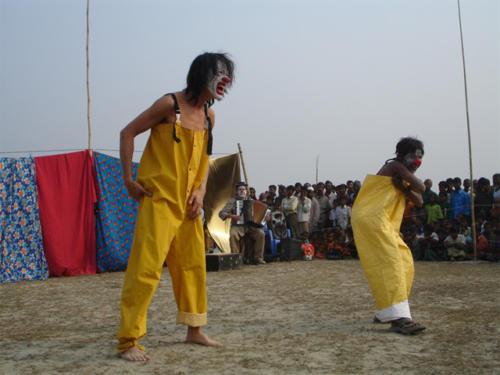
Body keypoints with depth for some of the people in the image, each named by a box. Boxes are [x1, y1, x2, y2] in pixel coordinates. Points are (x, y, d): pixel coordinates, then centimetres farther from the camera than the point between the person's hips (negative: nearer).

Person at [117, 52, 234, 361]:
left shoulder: (208, 115, 11)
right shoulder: (170, 104, -9)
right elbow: (128, 133, -6)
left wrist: (200, 190, 5)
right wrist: (129, 179, -9)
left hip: (189, 203, 8)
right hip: (159, 198, -7)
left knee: (194, 263, 12)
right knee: (147, 266, -10)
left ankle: (195, 330, 27)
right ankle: (128, 341, -2)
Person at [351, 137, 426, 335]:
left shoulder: (401, 175, 24)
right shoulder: (395, 166, -4)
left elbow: (418, 201, 11)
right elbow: (421, 188, -11)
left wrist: (403, 187, -5)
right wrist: (411, 179, 8)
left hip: (383, 223, 10)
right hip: (371, 217, -10)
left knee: (404, 262, 9)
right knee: (390, 262, -20)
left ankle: (383, 312, 15)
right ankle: (398, 318, -29)